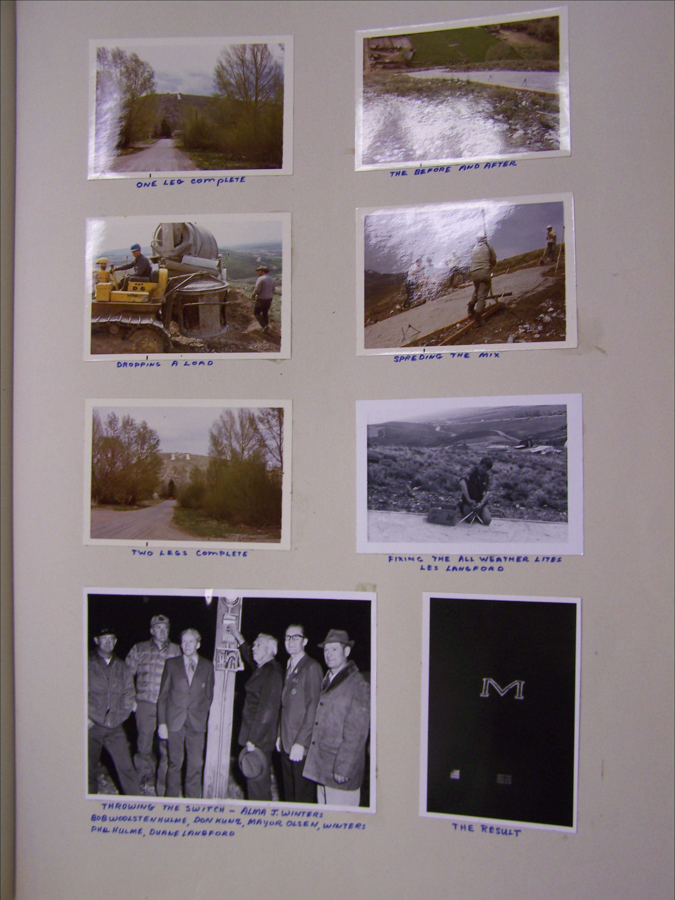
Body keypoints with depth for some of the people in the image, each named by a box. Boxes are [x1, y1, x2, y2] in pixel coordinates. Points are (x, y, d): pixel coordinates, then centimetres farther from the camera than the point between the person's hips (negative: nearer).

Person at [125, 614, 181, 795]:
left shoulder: (177, 651, 4)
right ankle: (147, 780, 29)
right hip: (145, 705, 1)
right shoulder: (139, 649, 6)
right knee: (144, 746, 8)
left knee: (167, 748, -3)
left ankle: (163, 787, 12)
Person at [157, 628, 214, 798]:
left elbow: (209, 696, 11)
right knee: (175, 762, 4)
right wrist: (162, 723, -1)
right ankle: (171, 798, 21)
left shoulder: (207, 666, 6)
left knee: (196, 765, 1)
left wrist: (203, 716, 1)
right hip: (174, 722, 0)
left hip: (197, 722, 0)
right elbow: (163, 696, 5)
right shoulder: (171, 664, 5)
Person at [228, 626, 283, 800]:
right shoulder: (262, 668, 9)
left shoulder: (272, 673, -18)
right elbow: (249, 656, 34)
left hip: (260, 737, -9)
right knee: (254, 781, 16)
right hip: (253, 733, 9)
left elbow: (267, 710, -21)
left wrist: (252, 741, -20)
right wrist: (238, 636, 35)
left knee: (257, 781, 0)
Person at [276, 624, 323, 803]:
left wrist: (301, 742, -19)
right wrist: (280, 735, 11)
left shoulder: (312, 667, -11)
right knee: (289, 794, 15)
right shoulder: (289, 667, 15)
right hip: (286, 744, 7)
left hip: (302, 747, -7)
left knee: (303, 796, 1)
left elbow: (313, 708, -17)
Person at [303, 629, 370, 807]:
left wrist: (343, 768, -16)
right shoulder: (327, 681, 14)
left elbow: (357, 734, -13)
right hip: (321, 769, 7)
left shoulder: (358, 684, -10)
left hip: (341, 770, -7)